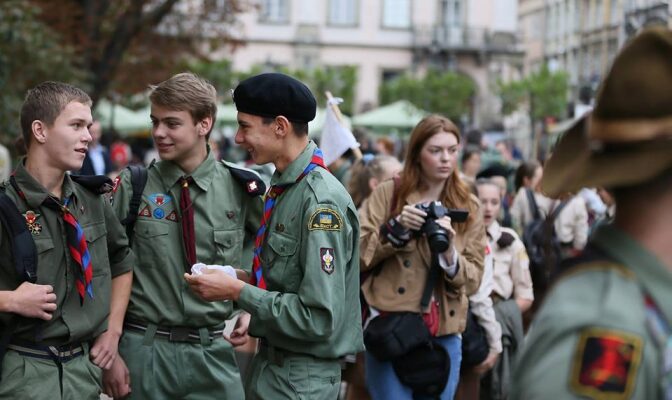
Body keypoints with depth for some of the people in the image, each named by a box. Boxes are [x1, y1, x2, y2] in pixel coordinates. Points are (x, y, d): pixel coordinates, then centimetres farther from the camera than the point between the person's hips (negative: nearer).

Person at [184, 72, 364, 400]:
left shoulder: (321, 202, -21)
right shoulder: (281, 187, 6)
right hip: (269, 360, 8)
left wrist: (237, 292, -18)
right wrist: (242, 280, 0)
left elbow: (320, 317, -24)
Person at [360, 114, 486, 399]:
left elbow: (473, 281, 4)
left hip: (444, 336, 3)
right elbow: (356, 256, -3)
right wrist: (396, 228, -15)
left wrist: (449, 253, -14)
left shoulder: (467, 207, 8)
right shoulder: (387, 194, 2)